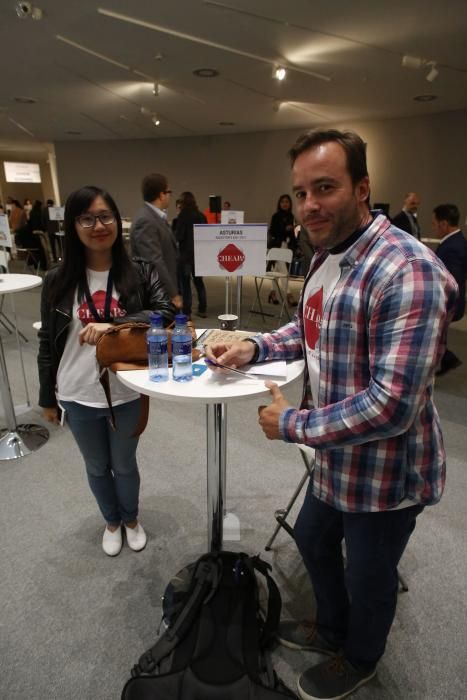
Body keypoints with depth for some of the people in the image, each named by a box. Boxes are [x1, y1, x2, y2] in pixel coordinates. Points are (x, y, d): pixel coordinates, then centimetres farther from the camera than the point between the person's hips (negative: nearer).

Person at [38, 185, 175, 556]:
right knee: (97, 467, 22)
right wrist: (47, 397, 6)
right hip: (78, 397, 2)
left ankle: (131, 518, 49)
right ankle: (112, 521, 50)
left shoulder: (140, 272, -9)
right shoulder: (58, 280, -6)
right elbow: (48, 343, 1)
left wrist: (112, 326, -32)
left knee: (124, 465, 20)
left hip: (127, 394, -1)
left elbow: (167, 312, -22)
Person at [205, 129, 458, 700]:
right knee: (312, 539, 28)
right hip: (335, 459, 9)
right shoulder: (325, 256, 2)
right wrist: (253, 347, -2)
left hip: (385, 472, -8)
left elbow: (391, 407, -32)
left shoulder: (407, 272, -29)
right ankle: (331, 628, 59)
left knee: (369, 577, 19)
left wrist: (292, 425, -20)